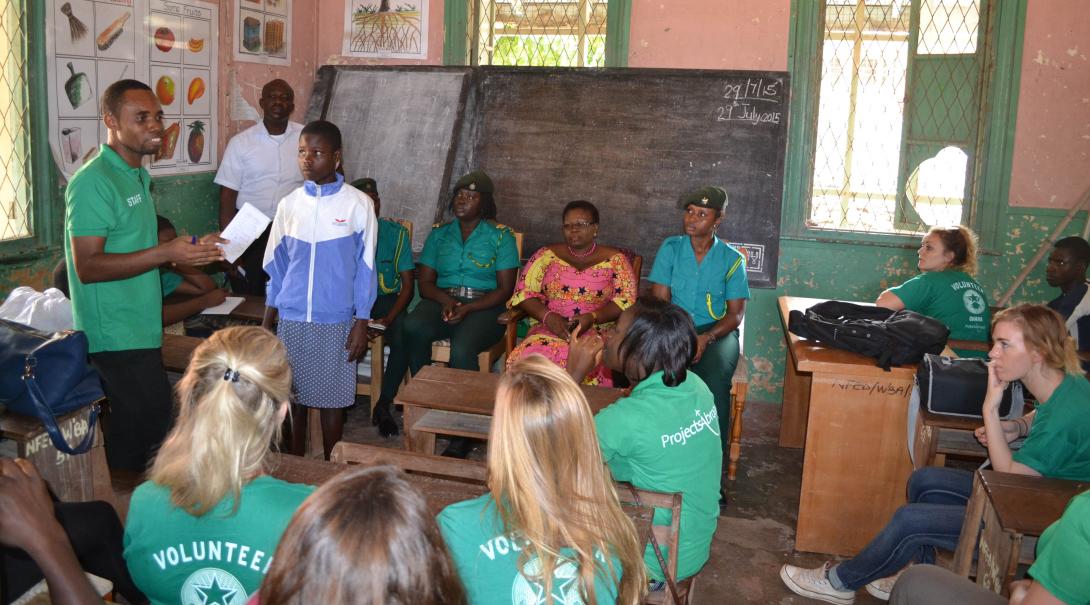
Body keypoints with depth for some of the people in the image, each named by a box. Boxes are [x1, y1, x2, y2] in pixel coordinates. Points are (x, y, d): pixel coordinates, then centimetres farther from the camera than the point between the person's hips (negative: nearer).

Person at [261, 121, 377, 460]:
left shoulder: (358, 205, -7)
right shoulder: (289, 204, 3)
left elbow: (364, 269, -5)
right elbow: (277, 267, 9)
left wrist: (361, 324, -7)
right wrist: (266, 322, 8)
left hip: (335, 320, -3)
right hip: (291, 319, 3)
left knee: (332, 398, 7)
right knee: (292, 395, 11)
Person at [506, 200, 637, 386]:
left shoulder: (615, 260, 9)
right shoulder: (547, 255, 14)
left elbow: (626, 301, 2)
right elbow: (524, 292, 8)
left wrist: (592, 317, -15)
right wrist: (547, 315, -10)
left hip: (597, 330, -1)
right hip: (550, 329, 1)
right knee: (528, 358, -33)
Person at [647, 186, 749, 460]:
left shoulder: (732, 259, 4)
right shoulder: (670, 248, 6)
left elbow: (735, 314, 1)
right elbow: (659, 300, 1)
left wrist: (707, 337, -18)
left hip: (717, 332, -1)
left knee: (715, 378, -33)